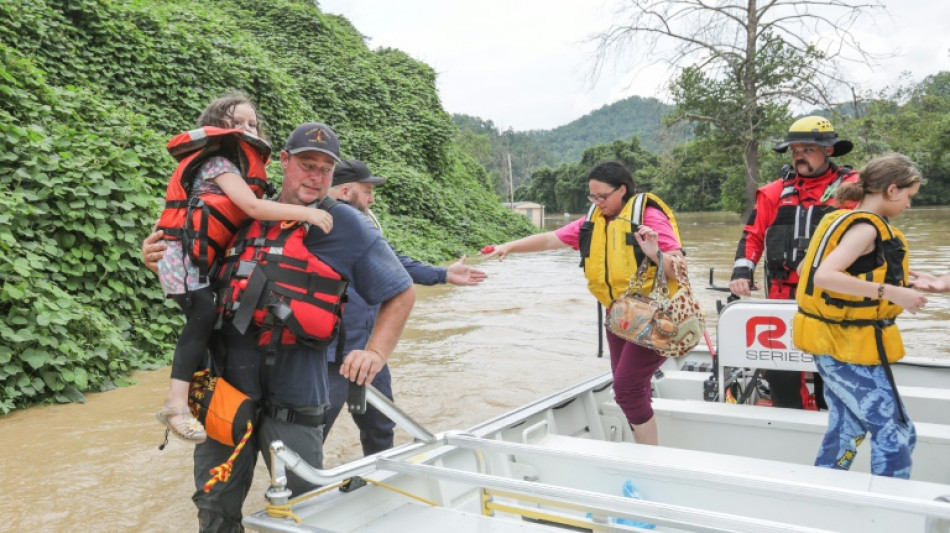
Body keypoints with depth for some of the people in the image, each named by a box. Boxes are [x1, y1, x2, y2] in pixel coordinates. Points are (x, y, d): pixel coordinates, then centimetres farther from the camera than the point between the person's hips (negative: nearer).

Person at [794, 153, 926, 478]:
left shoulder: (844, 220, 10)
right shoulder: (866, 228, -17)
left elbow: (806, 269, 17)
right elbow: (823, 276, -31)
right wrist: (888, 292, -31)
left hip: (833, 344, 10)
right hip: (850, 349, -10)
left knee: (847, 428, 17)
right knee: (896, 434, 0)